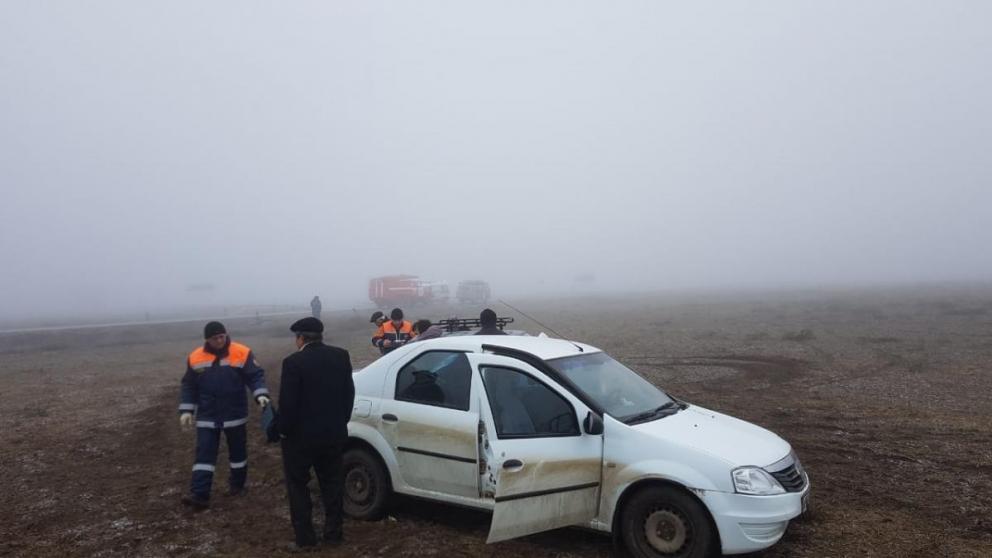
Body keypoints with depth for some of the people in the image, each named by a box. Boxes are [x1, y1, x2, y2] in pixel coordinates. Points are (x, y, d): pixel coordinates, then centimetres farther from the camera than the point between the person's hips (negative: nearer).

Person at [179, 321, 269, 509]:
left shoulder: (242, 353, -11)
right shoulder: (195, 358, -2)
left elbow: (256, 376, -12)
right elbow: (189, 386, 6)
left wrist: (261, 394, -29)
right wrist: (186, 410, -1)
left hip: (234, 415, -1)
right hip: (207, 416, 1)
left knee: (237, 451, 12)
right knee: (204, 454, -2)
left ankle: (237, 484, 31)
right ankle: (199, 495, -3)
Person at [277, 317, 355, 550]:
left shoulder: (294, 362, -17)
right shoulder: (341, 356, 0)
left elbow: (287, 402, -16)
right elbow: (349, 393, 6)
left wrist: (283, 430, -1)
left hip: (301, 435, -5)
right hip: (334, 433, 5)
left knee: (297, 485, 11)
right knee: (332, 482, 17)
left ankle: (304, 537, 14)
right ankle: (333, 533, 23)